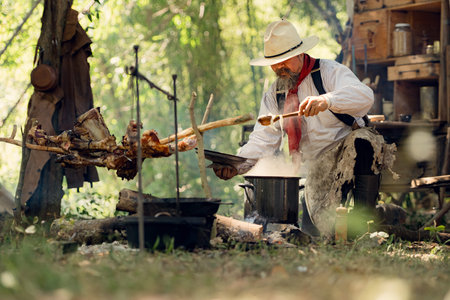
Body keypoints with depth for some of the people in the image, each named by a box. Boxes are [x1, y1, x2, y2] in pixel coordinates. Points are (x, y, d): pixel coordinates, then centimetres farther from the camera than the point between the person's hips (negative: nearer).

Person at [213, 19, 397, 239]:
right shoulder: (274, 94, 9)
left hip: (349, 154, -4)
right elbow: (264, 139, 2)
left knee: (361, 140, -38)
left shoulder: (328, 72, -7)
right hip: (315, 170, 4)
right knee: (314, 231, -11)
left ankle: (365, 219, -31)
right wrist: (237, 165, -17)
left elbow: (364, 96, -25)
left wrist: (326, 100, -44)